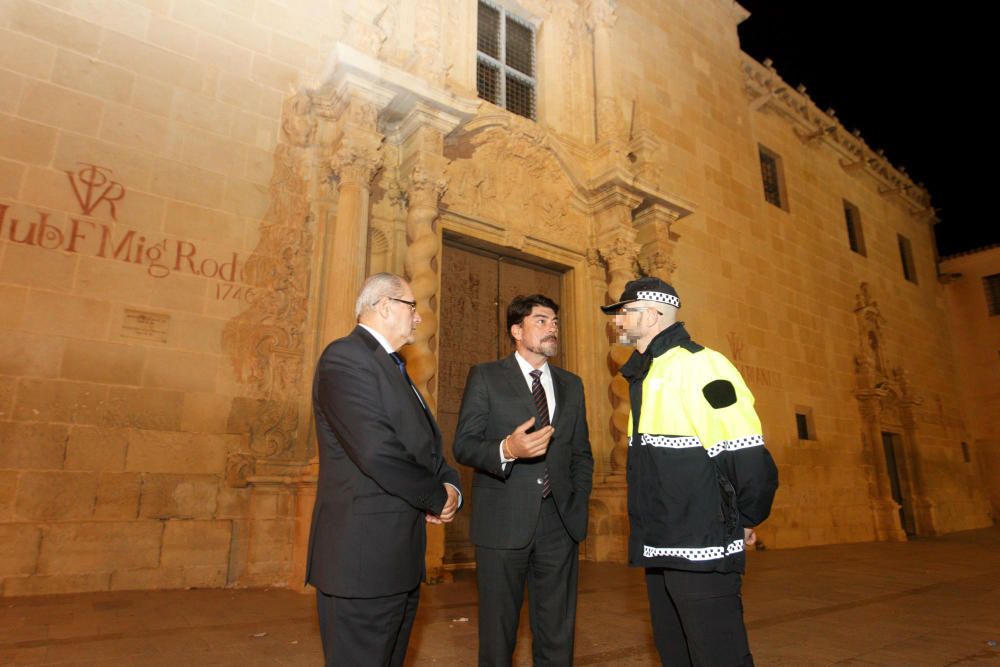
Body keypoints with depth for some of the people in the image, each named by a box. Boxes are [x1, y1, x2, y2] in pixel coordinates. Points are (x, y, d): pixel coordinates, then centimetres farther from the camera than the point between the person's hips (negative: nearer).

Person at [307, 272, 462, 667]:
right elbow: (377, 453, -25)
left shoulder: (393, 367, 16)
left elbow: (425, 446, 16)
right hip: (364, 559, -9)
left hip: (401, 560, 10)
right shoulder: (346, 356, -15)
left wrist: (450, 487, -4)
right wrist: (438, 499, -11)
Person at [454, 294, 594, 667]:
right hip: (503, 523, -3)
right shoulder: (485, 377, -1)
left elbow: (582, 454, 17)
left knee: (558, 634, 13)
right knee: (498, 632, 10)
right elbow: (463, 445, -7)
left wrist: (579, 506, 5)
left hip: (559, 523, 4)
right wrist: (506, 450, -25)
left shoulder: (571, 385, 12)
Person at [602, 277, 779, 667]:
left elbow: (751, 460, -19)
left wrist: (744, 521, -6)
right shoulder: (644, 374, 12)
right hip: (659, 550, 9)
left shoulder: (700, 366, -16)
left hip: (702, 552, -9)